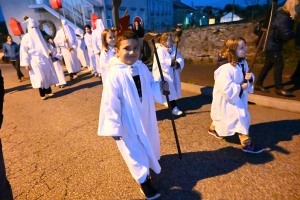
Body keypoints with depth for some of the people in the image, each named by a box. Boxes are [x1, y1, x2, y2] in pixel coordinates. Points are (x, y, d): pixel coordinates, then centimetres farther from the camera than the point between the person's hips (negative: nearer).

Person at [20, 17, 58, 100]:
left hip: (44, 59, 5)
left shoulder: (39, 35, 13)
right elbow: (24, 51, -7)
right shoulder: (25, 38, -4)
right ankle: (42, 94, 7)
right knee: (40, 77, -5)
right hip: (34, 61, -5)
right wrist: (26, 63, -12)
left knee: (47, 75, 7)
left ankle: (48, 91, 21)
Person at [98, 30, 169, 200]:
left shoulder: (142, 68, -6)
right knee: (135, 152, 13)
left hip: (146, 118, 7)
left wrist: (161, 87, -14)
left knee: (148, 145, 28)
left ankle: (147, 165, 61)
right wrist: (114, 127, -17)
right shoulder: (115, 75, -25)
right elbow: (110, 104, -22)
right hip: (128, 123, -6)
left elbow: (151, 86, 8)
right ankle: (144, 180, 40)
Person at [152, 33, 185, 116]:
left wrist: (177, 64, -21)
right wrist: (171, 62, -19)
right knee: (169, 91, -7)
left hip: (173, 73, 7)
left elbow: (181, 59, 1)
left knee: (173, 90, 16)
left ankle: (168, 102, 38)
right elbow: (161, 62, -27)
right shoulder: (160, 50, -14)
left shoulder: (174, 49, 7)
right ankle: (174, 108, 0)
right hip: (164, 74, -7)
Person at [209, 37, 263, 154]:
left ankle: (213, 129, 46)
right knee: (241, 117, -9)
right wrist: (240, 87, -24)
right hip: (226, 99, -9)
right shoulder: (225, 69, -30)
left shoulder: (243, 63, -1)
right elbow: (226, 88, -32)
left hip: (238, 97, 10)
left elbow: (247, 76, 12)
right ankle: (246, 143, 9)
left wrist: (249, 78, -11)